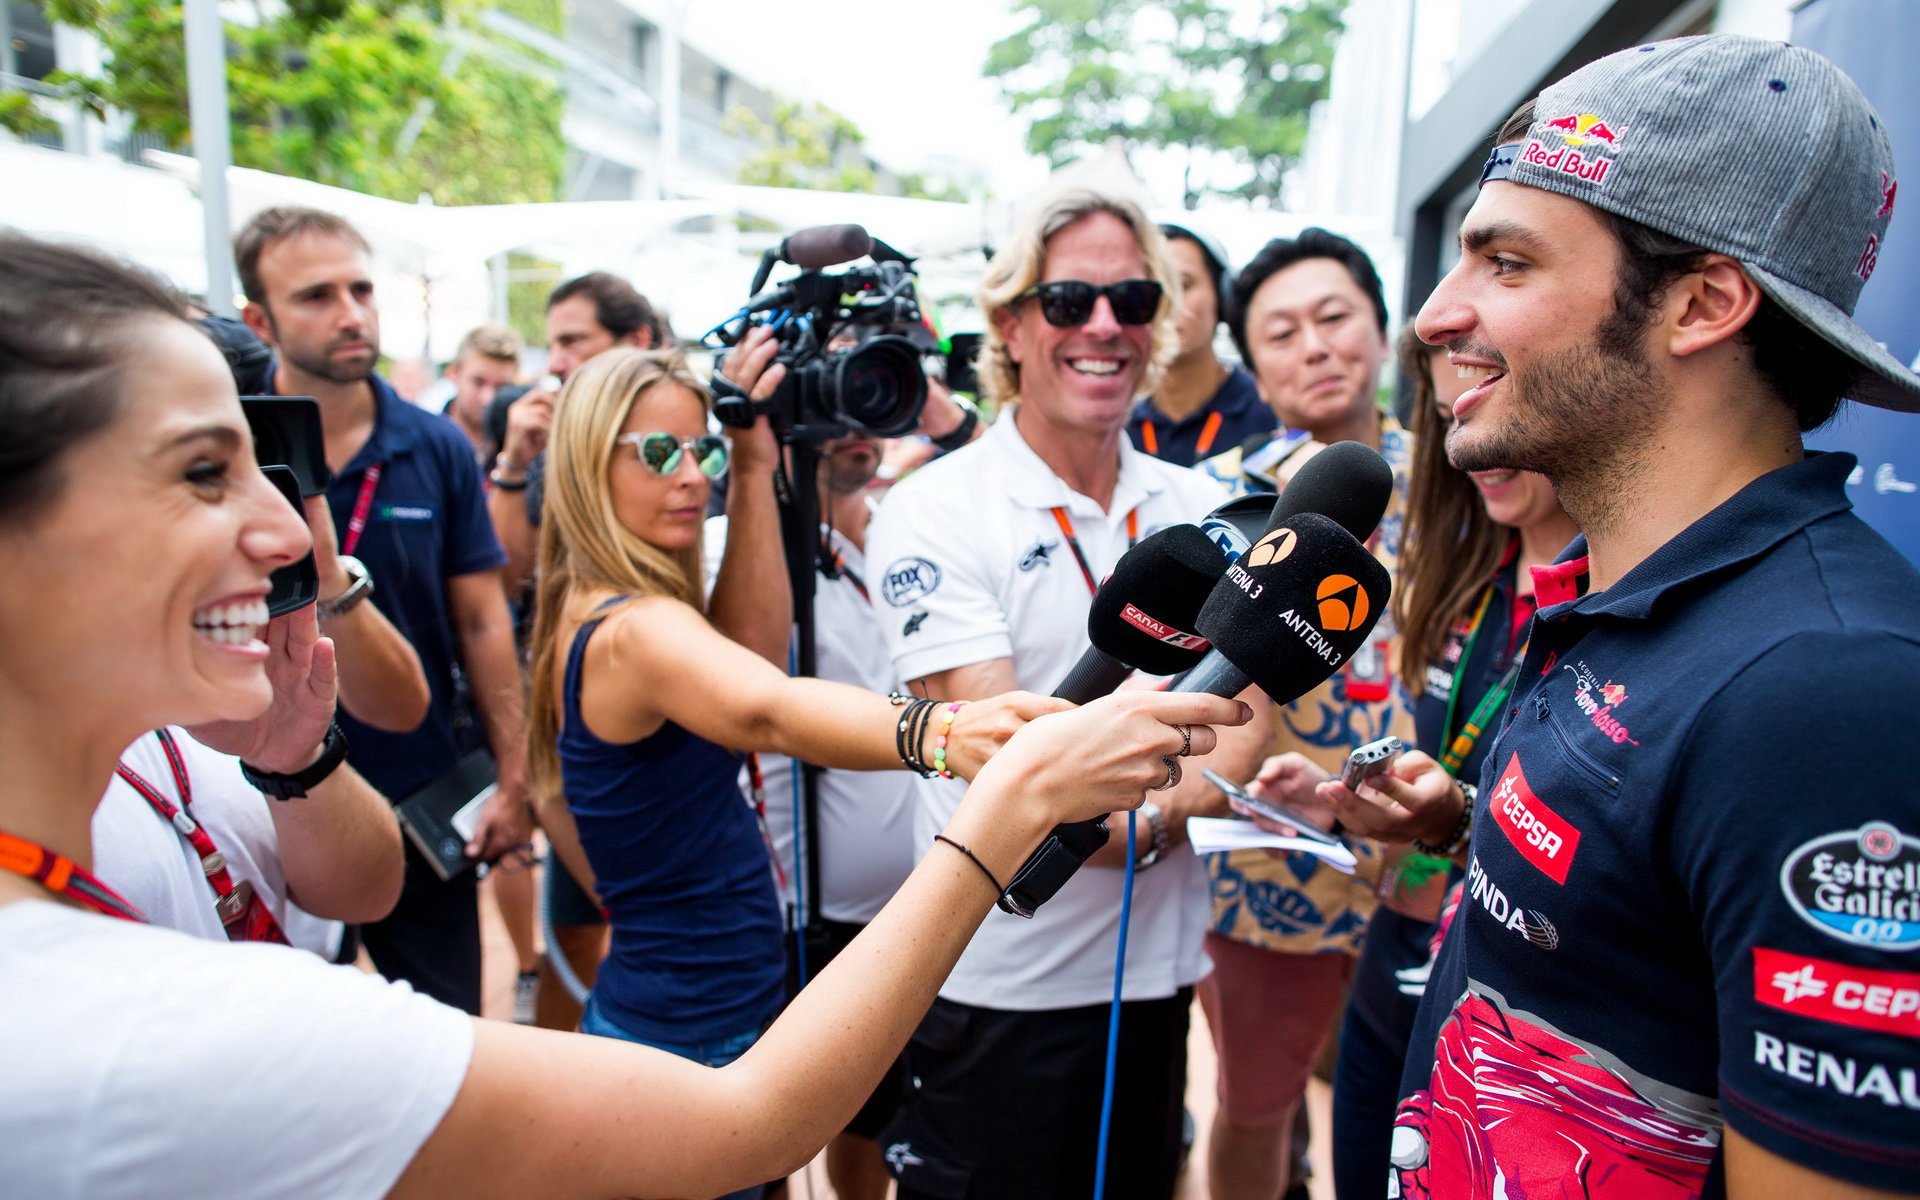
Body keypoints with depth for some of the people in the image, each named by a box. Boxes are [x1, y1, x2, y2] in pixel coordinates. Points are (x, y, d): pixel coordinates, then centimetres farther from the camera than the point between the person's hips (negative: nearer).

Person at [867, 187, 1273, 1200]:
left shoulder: (1201, 511, 4)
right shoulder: (933, 511, -12)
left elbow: (1244, 718, -1)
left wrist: (1149, 815, -19)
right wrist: (1179, 794, -19)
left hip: (1158, 967, 5)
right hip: (996, 985, -5)